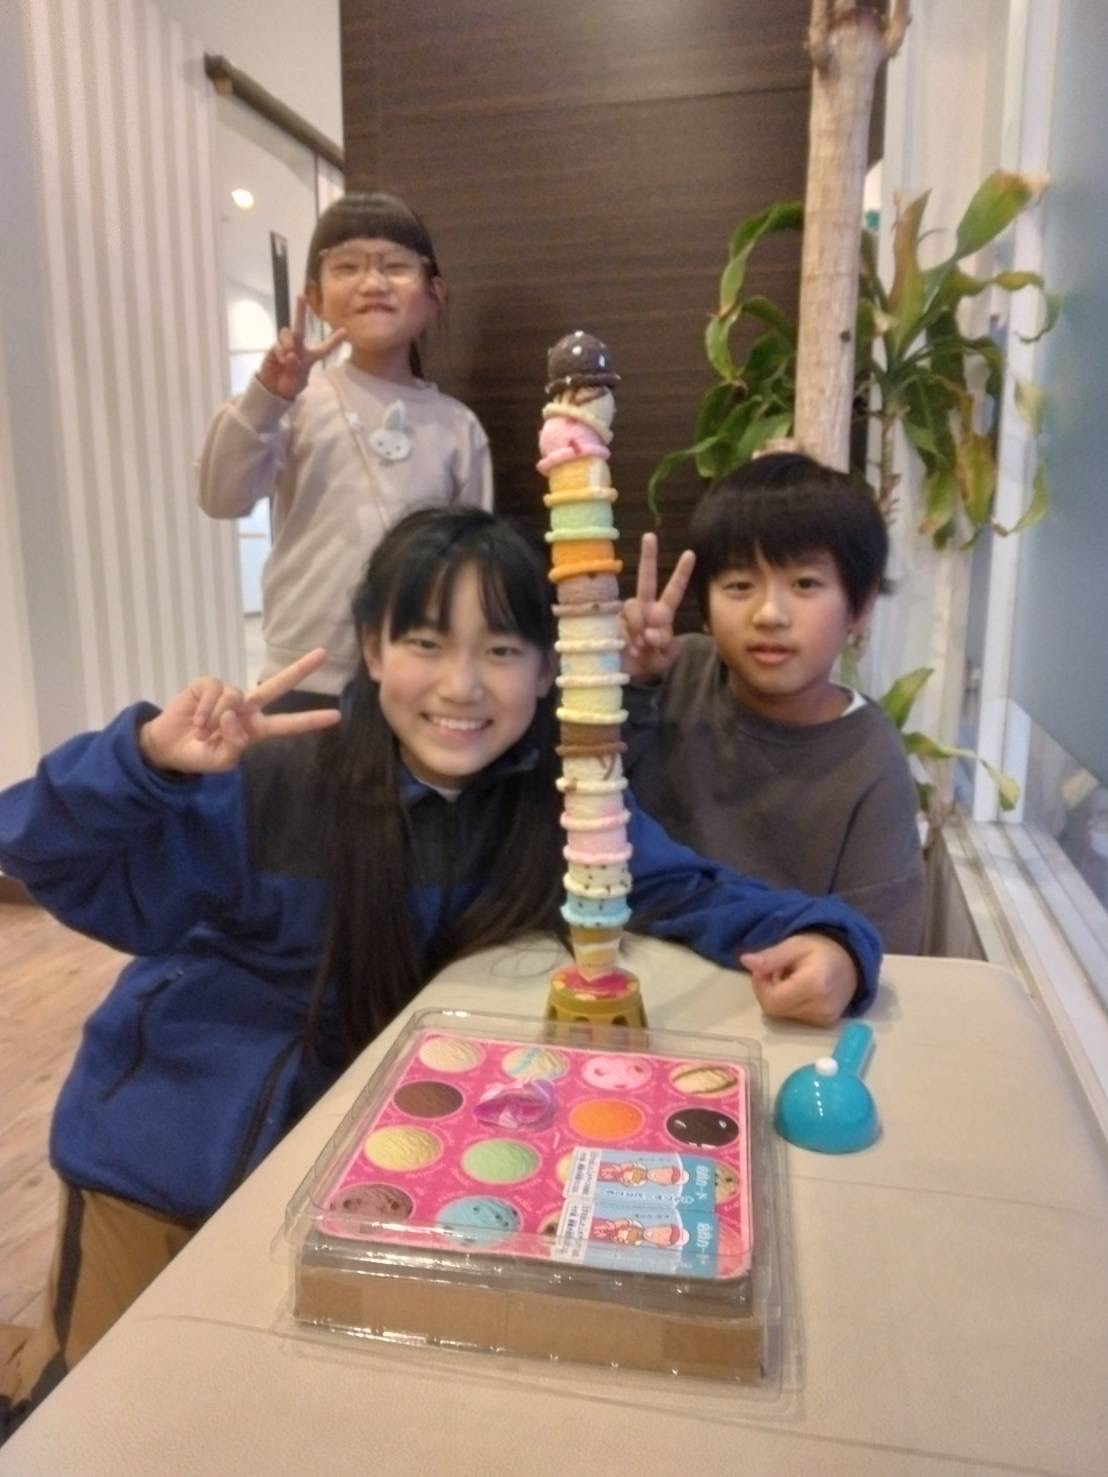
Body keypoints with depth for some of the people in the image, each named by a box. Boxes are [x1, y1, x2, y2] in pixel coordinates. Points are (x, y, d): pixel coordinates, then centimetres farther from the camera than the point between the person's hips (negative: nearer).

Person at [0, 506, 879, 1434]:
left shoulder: (555, 800, -17)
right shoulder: (274, 779, -28)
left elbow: (685, 889, -11)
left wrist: (820, 939, -31)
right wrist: (150, 759, -48)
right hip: (165, 1159, -3)